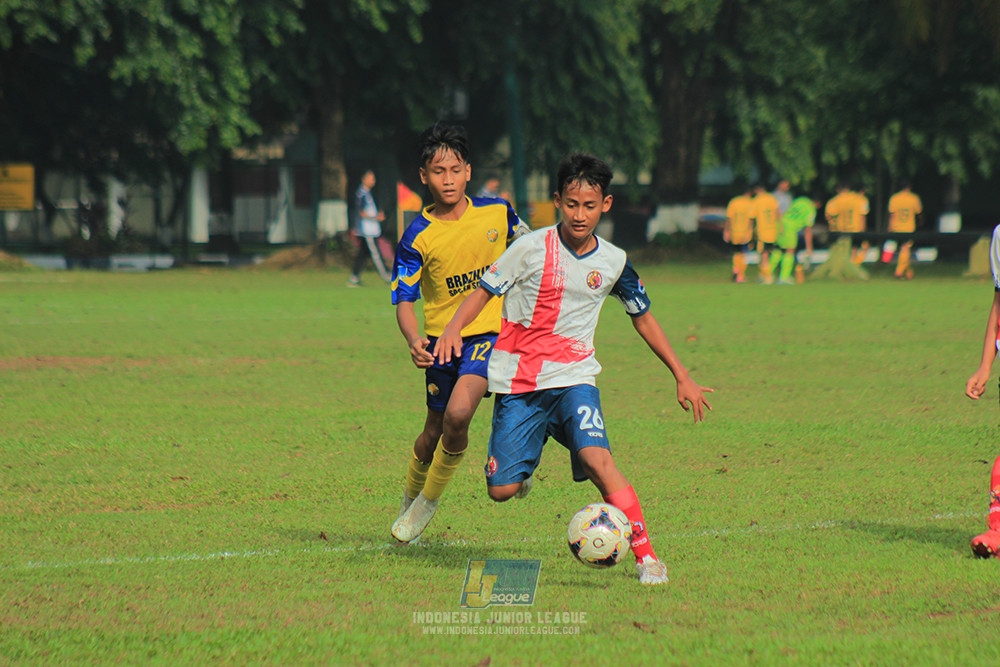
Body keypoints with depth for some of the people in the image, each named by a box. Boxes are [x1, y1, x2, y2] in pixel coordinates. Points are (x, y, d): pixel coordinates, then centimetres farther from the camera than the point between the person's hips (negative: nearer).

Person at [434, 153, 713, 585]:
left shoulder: (613, 262, 4)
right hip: (518, 381, -1)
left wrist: (682, 378, 19)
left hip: (573, 376, 1)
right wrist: (454, 328, -19)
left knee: (596, 457, -26)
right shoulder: (532, 248, -4)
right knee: (501, 490, -7)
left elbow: (644, 319, 17)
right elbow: (484, 291, 1)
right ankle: (523, 472, 31)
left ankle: (646, 556, -20)